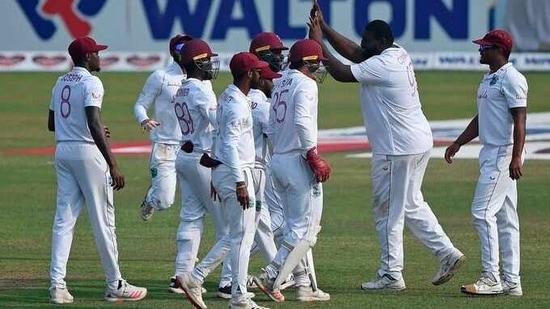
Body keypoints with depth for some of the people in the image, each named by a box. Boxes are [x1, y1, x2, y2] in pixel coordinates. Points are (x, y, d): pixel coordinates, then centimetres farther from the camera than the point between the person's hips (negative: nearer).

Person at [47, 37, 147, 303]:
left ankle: (57, 285, -2)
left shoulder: (60, 84, 13)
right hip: (87, 151, -7)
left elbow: (52, 124, 19)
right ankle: (115, 286, 6)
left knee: (64, 218, 5)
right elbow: (94, 125, -21)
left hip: (62, 151, 7)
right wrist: (113, 165, -22)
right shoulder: (91, 83, -12)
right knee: (103, 219, 0)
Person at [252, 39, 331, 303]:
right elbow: (302, 121, -25)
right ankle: (271, 276, -14)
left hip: (277, 161, 9)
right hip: (298, 161, -9)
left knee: (296, 228, 13)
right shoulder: (305, 84, -10)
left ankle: (304, 286, 12)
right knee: (305, 229, -6)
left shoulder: (281, 83, 15)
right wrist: (314, 157, -22)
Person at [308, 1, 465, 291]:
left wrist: (318, 44, -8)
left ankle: (391, 275, 6)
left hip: (397, 149, -10)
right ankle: (447, 253, 18)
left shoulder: (382, 65, -20)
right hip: (419, 142, 10)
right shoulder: (399, 54, 8)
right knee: (411, 204, 21)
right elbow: (352, 52, 14)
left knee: (388, 210, 0)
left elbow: (342, 73, -18)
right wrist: (322, 26, 10)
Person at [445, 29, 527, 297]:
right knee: (505, 217, 9)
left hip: (505, 153, -10)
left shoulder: (511, 79, -14)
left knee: (483, 212, -13)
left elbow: (519, 120, -20)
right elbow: (480, 119, 25)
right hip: (491, 153, 10)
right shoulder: (489, 79, 17)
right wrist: (458, 143, 18)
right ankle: (511, 281, 11)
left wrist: (516, 157, -26)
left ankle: (491, 278, -12)